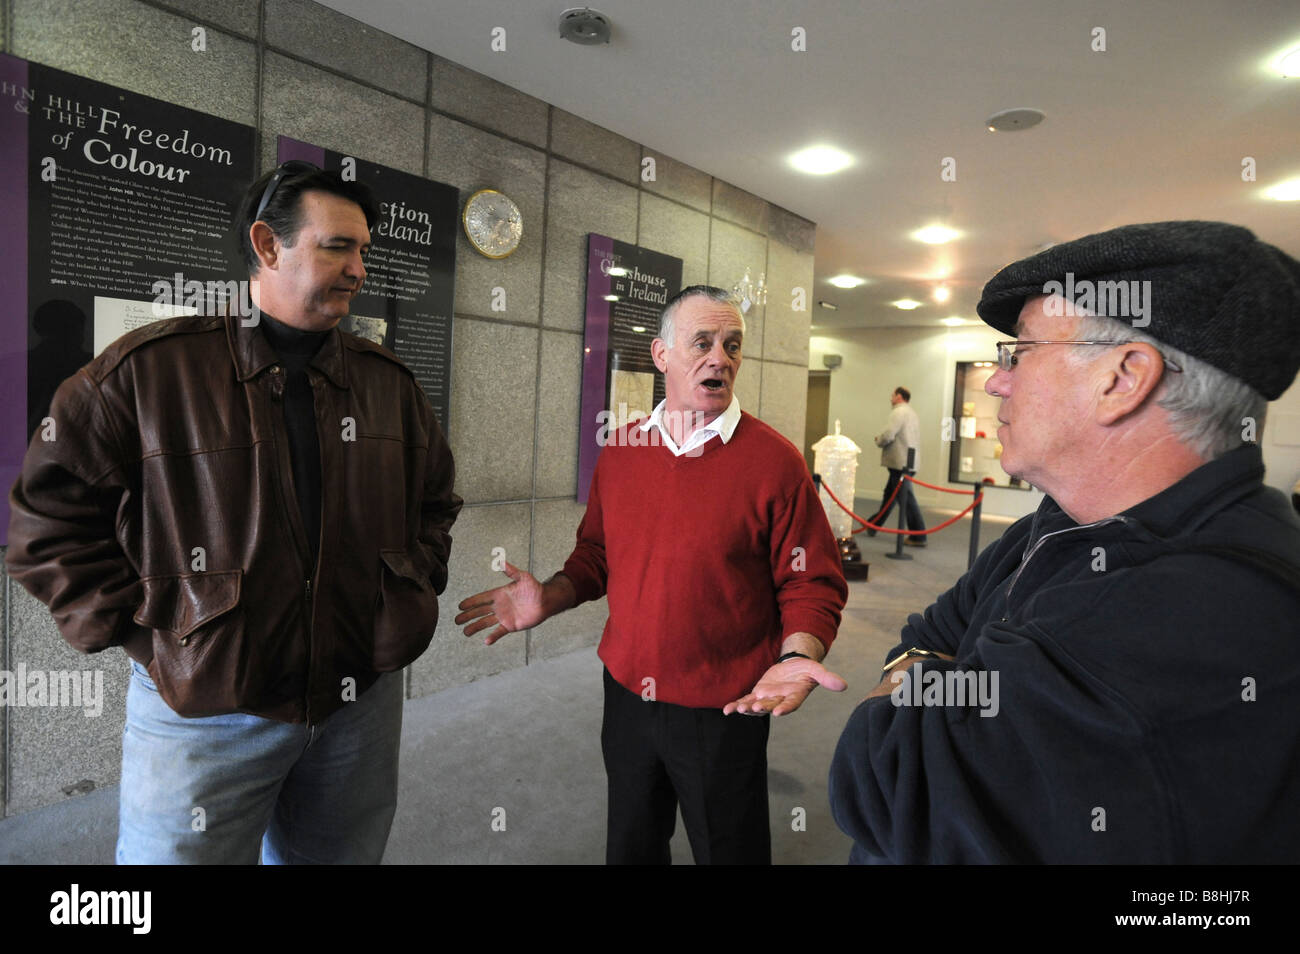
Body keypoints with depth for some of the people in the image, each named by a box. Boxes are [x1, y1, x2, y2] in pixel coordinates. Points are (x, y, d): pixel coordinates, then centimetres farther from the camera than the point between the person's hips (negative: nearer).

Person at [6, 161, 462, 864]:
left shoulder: (387, 379, 4)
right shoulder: (149, 368, -7)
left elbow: (435, 499, 13)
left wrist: (413, 588, 3)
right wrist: (141, 627, -8)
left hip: (361, 696, 4)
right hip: (203, 711, -3)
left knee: (340, 856, 21)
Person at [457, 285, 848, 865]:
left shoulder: (775, 460, -12)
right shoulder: (620, 449, 0)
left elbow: (812, 586, -10)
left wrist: (798, 656, -27)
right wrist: (547, 600, -6)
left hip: (726, 709, -3)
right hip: (627, 695, 4)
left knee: (727, 849, 19)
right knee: (630, 845, 26)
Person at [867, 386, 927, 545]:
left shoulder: (899, 412, -11)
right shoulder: (912, 413, 20)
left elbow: (888, 435, -20)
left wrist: (878, 441, 1)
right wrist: (883, 439, 13)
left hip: (900, 463, -10)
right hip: (909, 462, 10)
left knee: (907, 499, -8)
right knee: (889, 495, 18)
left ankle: (918, 537, -7)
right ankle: (873, 526, 29)